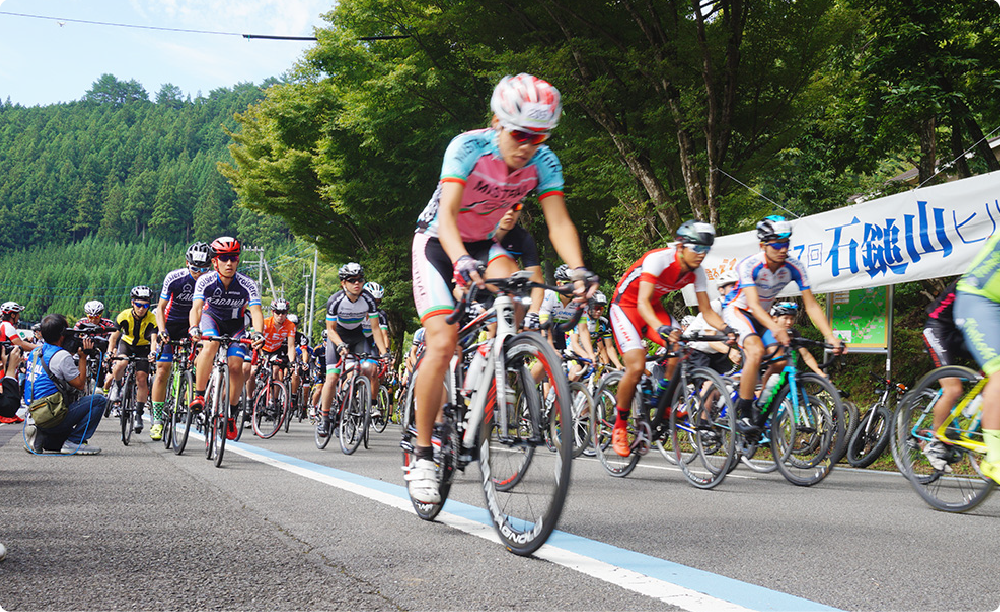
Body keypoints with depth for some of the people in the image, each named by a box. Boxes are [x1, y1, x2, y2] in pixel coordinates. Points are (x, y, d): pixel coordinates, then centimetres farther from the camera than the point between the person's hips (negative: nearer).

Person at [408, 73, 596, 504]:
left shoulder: (544, 163, -17)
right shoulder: (468, 146, -28)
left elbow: (558, 221, -24)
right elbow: (447, 213, -38)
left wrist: (577, 269, -43)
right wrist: (462, 262, -56)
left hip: (486, 243, 4)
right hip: (439, 242, -4)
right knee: (443, 344, -19)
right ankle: (422, 456, -9)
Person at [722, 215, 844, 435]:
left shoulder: (794, 267, -17)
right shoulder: (749, 265, -30)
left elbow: (811, 305, -17)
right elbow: (753, 305, -40)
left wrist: (831, 338, -29)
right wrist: (776, 329, -58)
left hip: (762, 315, 6)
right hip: (736, 310, -6)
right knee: (756, 350, -31)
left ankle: (759, 413, 8)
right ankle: (743, 416, -25)